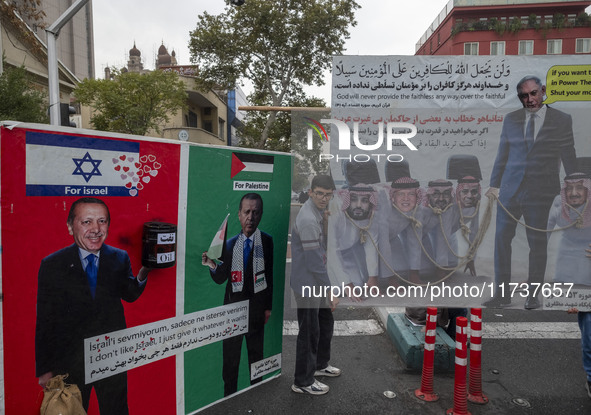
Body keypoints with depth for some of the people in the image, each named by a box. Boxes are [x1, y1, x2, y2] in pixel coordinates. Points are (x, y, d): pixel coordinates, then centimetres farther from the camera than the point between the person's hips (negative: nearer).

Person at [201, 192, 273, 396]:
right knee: (230, 355, 11)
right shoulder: (229, 244, 0)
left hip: (256, 307, -2)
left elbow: (272, 276, -7)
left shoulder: (268, 242, -9)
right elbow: (221, 279, 2)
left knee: (256, 354, 14)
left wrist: (268, 307, -6)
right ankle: (229, 395, 27)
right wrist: (213, 266, -18)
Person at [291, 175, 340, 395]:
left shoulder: (319, 211, 6)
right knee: (310, 332, 3)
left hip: (316, 282, 10)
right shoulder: (308, 219, -26)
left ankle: (320, 365, 44)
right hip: (307, 283, -10)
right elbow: (315, 262, -24)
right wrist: (330, 291, -18)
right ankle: (303, 382, 22)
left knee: (326, 322, 23)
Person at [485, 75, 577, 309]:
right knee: (501, 239, 1)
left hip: (541, 192, -2)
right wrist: (494, 185, 8)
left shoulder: (561, 120, 4)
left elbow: (569, 158, 5)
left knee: (537, 243, 4)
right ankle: (502, 295, 12)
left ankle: (533, 296, 19)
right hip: (510, 190, 2)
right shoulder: (511, 120, 10)